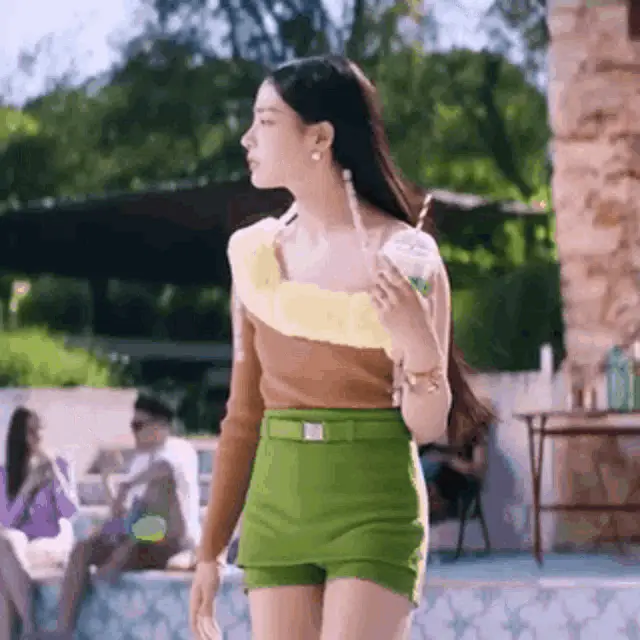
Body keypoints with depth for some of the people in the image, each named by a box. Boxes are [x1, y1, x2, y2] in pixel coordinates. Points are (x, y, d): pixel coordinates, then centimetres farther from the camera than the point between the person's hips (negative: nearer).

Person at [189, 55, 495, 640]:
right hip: (277, 507, 5)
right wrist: (211, 551, 14)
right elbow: (245, 414, 13)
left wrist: (418, 346, -23)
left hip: (375, 510, -4)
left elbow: (426, 427, -3)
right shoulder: (255, 252, 6)